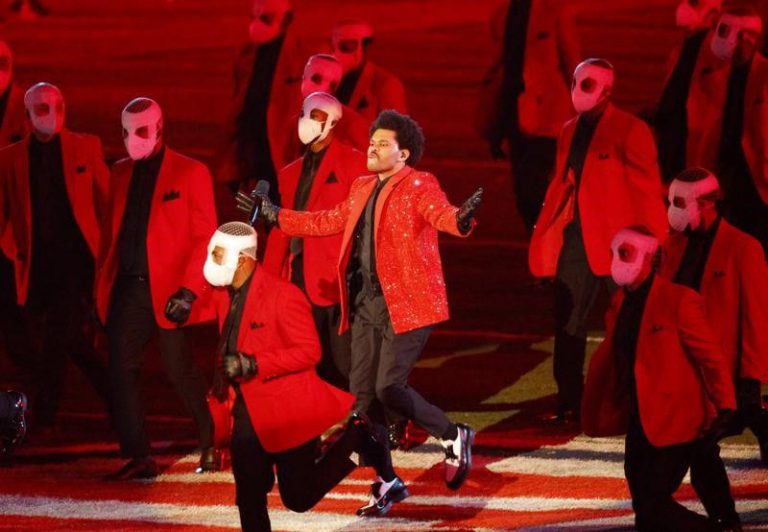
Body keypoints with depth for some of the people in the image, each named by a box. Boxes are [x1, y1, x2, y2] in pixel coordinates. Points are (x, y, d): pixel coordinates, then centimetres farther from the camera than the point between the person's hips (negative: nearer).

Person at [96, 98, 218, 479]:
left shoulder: (190, 173, -2)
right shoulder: (121, 173, 15)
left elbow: (205, 237, -5)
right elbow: (113, 233, 15)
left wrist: (189, 290, -14)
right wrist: (103, 283, 5)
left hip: (169, 290, -5)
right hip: (128, 287, 5)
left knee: (179, 371, -2)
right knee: (121, 369, -5)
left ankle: (212, 445, 19)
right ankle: (138, 458, -2)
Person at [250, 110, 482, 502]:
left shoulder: (419, 186, -7)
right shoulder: (363, 188, 16)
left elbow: (440, 214, -25)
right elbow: (330, 221, 29)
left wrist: (460, 219, -49)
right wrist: (278, 217, 33)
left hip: (406, 304, -8)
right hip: (367, 304, 8)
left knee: (389, 388, -16)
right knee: (362, 394, 6)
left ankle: (453, 438, 7)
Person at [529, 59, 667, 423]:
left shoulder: (630, 131, -5)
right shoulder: (570, 132, 16)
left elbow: (647, 191, -6)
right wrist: (544, 238, 9)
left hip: (617, 242, -6)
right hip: (575, 239, 6)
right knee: (568, 323, 4)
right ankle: (569, 403, 9)